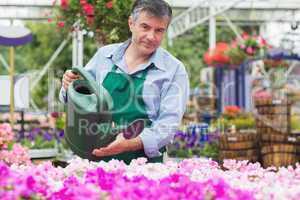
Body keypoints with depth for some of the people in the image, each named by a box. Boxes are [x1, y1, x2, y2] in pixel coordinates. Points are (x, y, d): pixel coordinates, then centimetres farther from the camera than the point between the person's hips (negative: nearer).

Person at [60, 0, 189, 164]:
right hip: (95, 158, 3)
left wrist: (133, 143, -23)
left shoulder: (174, 70, -1)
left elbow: (169, 122, -8)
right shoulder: (104, 55, 9)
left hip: (142, 163, -3)